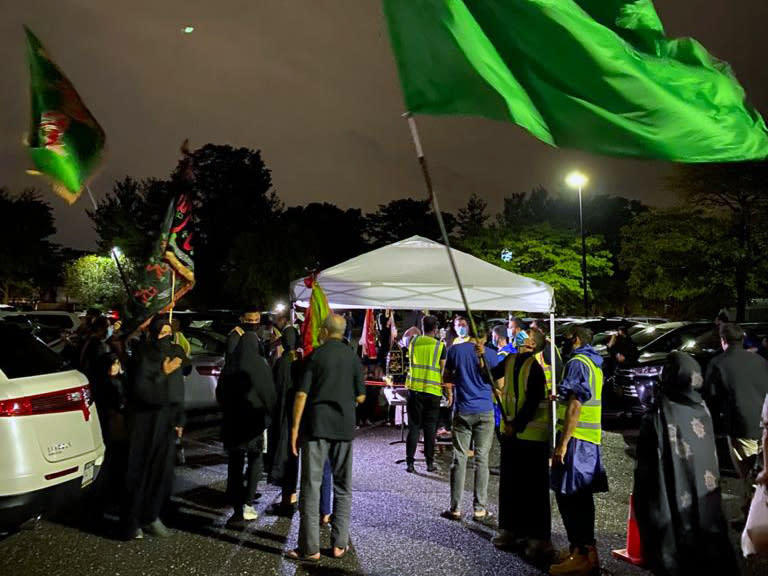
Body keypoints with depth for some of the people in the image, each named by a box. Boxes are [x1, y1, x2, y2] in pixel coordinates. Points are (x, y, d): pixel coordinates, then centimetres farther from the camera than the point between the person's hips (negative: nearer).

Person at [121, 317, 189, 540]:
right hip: (144, 421, -5)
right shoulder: (143, 356, -12)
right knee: (139, 469, 1)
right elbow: (140, 389, -20)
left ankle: (150, 516, 24)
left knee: (162, 469, 9)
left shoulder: (175, 354, 4)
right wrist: (162, 373, -22)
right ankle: (131, 521, 15)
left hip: (166, 420, 5)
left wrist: (179, 419, 10)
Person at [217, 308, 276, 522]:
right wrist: (269, 413, 7)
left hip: (232, 419, 4)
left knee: (235, 462, 11)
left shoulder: (230, 364, 1)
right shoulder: (260, 364, -12)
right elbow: (269, 392, -8)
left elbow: (220, 391, 11)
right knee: (255, 460, 9)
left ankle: (237, 506, 12)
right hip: (254, 419, -4)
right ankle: (247, 504, 0)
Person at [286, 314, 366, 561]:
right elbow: (360, 397, 3)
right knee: (342, 486, 13)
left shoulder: (316, 355, -5)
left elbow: (302, 394, -9)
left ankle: (310, 548, 7)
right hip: (344, 427, 3)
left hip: (316, 426, -2)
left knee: (311, 486, 3)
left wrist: (295, 427, -3)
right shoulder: (353, 357, 1)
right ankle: (340, 543, 17)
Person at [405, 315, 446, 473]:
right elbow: (443, 371, -1)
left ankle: (410, 462, 6)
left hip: (414, 390, 2)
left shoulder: (413, 342, 3)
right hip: (433, 391, -2)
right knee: (430, 428, 8)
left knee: (414, 426, 7)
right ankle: (430, 463, 14)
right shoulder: (440, 346, -4)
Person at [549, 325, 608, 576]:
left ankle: (582, 554, -1)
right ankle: (586, 550, 24)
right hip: (591, 438, 10)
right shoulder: (594, 364, 17)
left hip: (576, 437, -10)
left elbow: (575, 406, -20)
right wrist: (561, 396, 35)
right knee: (581, 495, 15)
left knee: (568, 494, -5)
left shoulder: (577, 363, -13)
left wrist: (562, 443, -21)